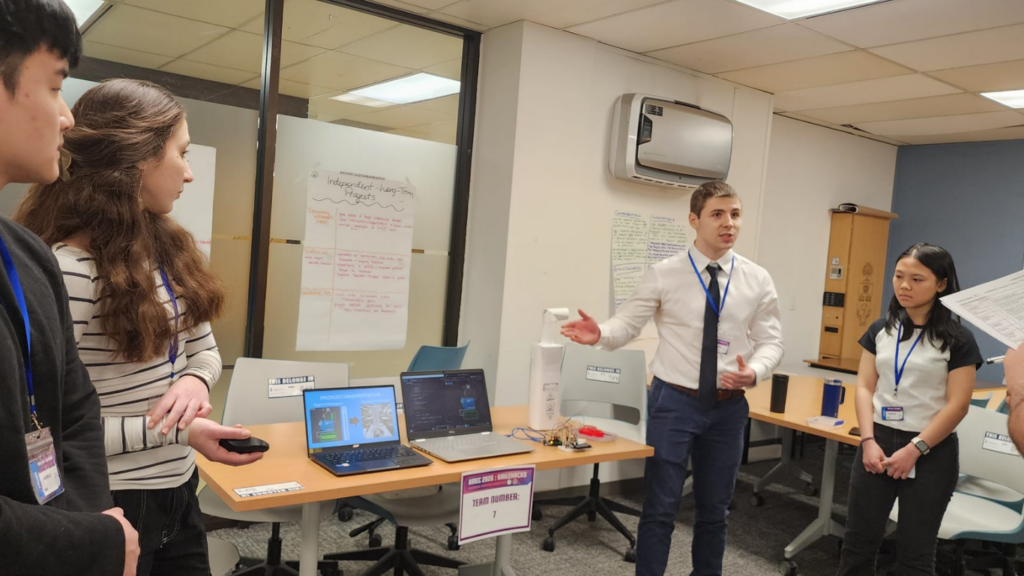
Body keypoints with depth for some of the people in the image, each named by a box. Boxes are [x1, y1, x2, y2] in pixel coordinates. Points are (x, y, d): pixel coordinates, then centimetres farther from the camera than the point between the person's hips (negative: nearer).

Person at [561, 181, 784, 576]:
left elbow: (770, 341, 3)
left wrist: (754, 372, -18)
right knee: (661, 507, 3)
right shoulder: (664, 275, -7)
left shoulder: (757, 279, 1)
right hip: (674, 401, -3)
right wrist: (600, 334, -30)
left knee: (714, 509, 17)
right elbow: (627, 323, -8)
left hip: (729, 406, 3)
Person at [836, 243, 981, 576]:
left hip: (931, 453, -3)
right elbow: (865, 387, 3)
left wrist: (914, 449, -15)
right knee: (860, 538, 10)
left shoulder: (957, 340, -6)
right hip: (878, 441, 3)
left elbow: (957, 406, -10)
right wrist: (868, 440, -9)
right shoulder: (880, 330, 6)